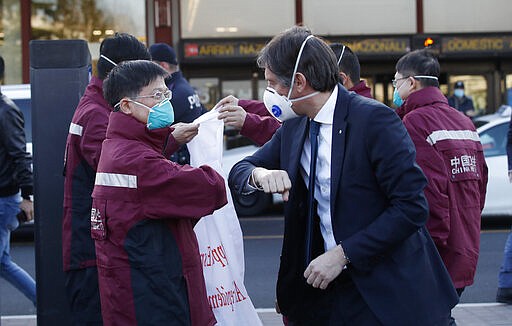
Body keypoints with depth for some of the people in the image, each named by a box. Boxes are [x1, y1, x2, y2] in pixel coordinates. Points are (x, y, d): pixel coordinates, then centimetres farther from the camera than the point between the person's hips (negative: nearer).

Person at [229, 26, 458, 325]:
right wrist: (259, 174, -15)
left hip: (389, 290, -6)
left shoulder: (374, 119, -16)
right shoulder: (293, 128, 6)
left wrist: (342, 254, -21)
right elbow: (239, 171, 9)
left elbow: (412, 206, -19)